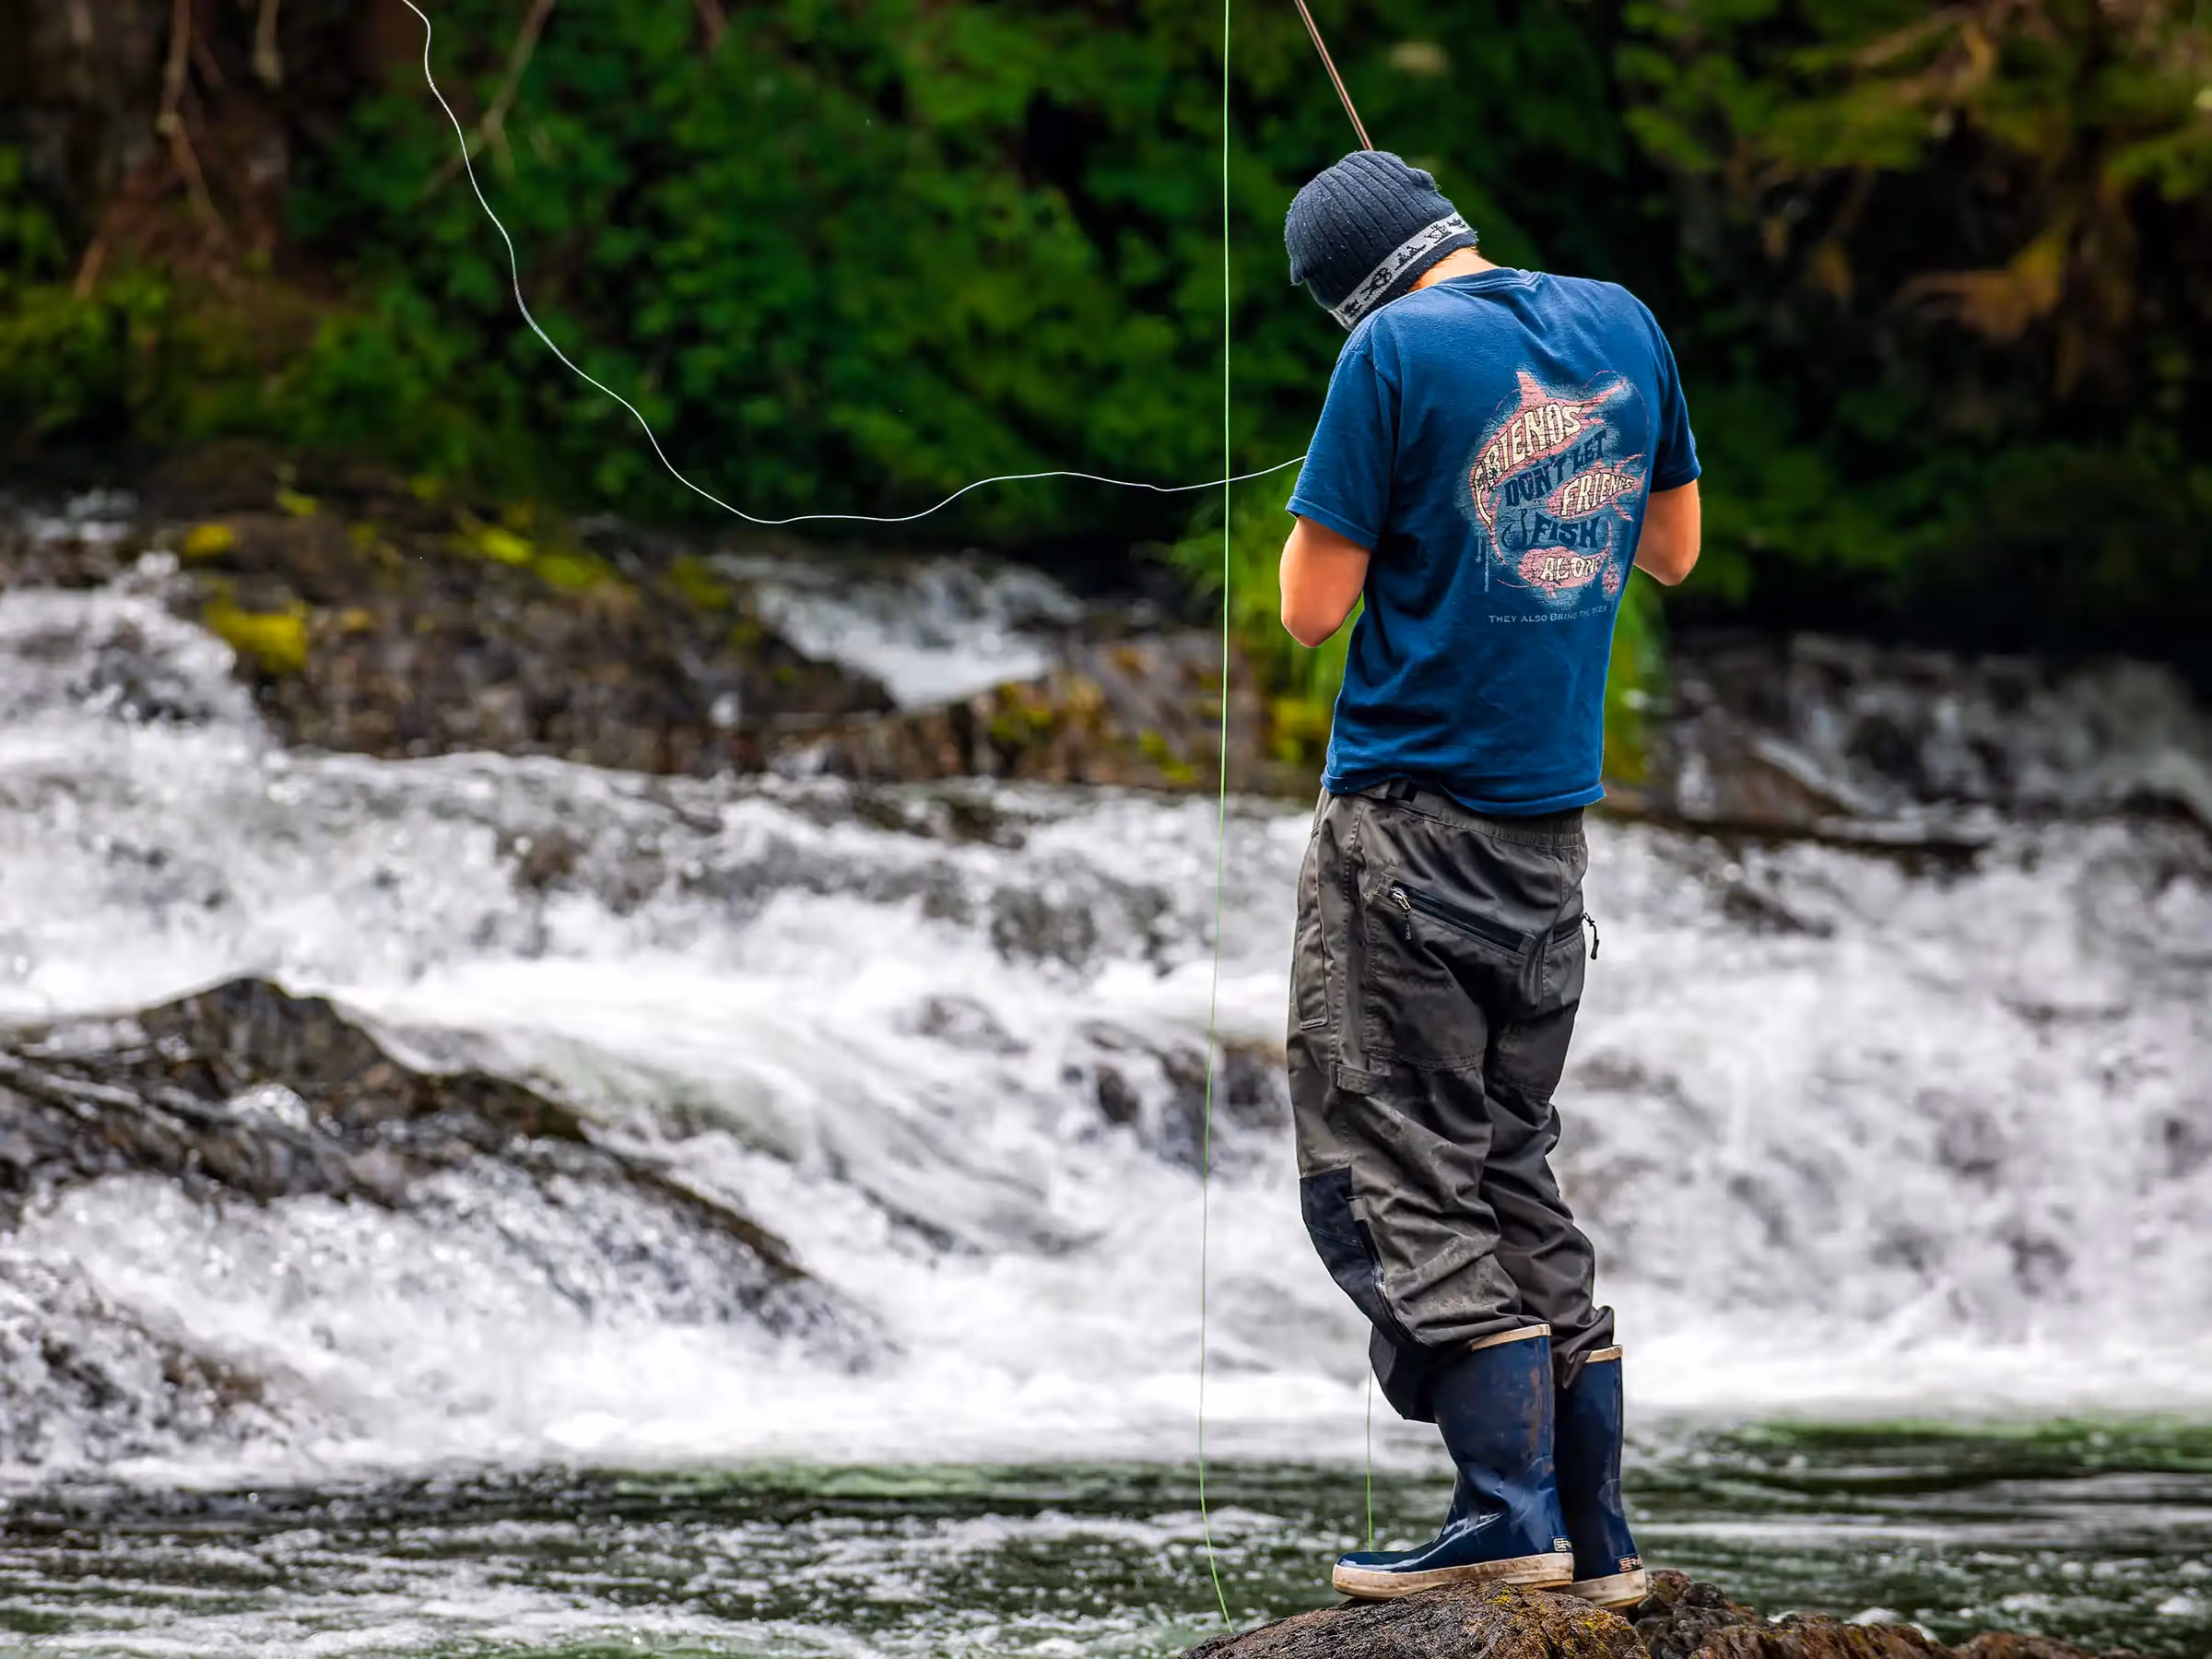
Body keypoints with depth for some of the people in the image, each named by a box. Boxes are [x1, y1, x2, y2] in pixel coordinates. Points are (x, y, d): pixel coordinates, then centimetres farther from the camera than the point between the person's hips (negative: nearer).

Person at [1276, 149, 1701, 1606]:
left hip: (1409, 818, -6)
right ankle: (1595, 1536, 11)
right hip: (1553, 829, 6)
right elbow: (1674, 550, 18)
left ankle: (1510, 1511, -12)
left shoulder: (1396, 353, -12)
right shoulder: (1622, 324, 6)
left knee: (1400, 1182, -3)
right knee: (1517, 1172, 13)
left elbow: (1314, 608, -11)